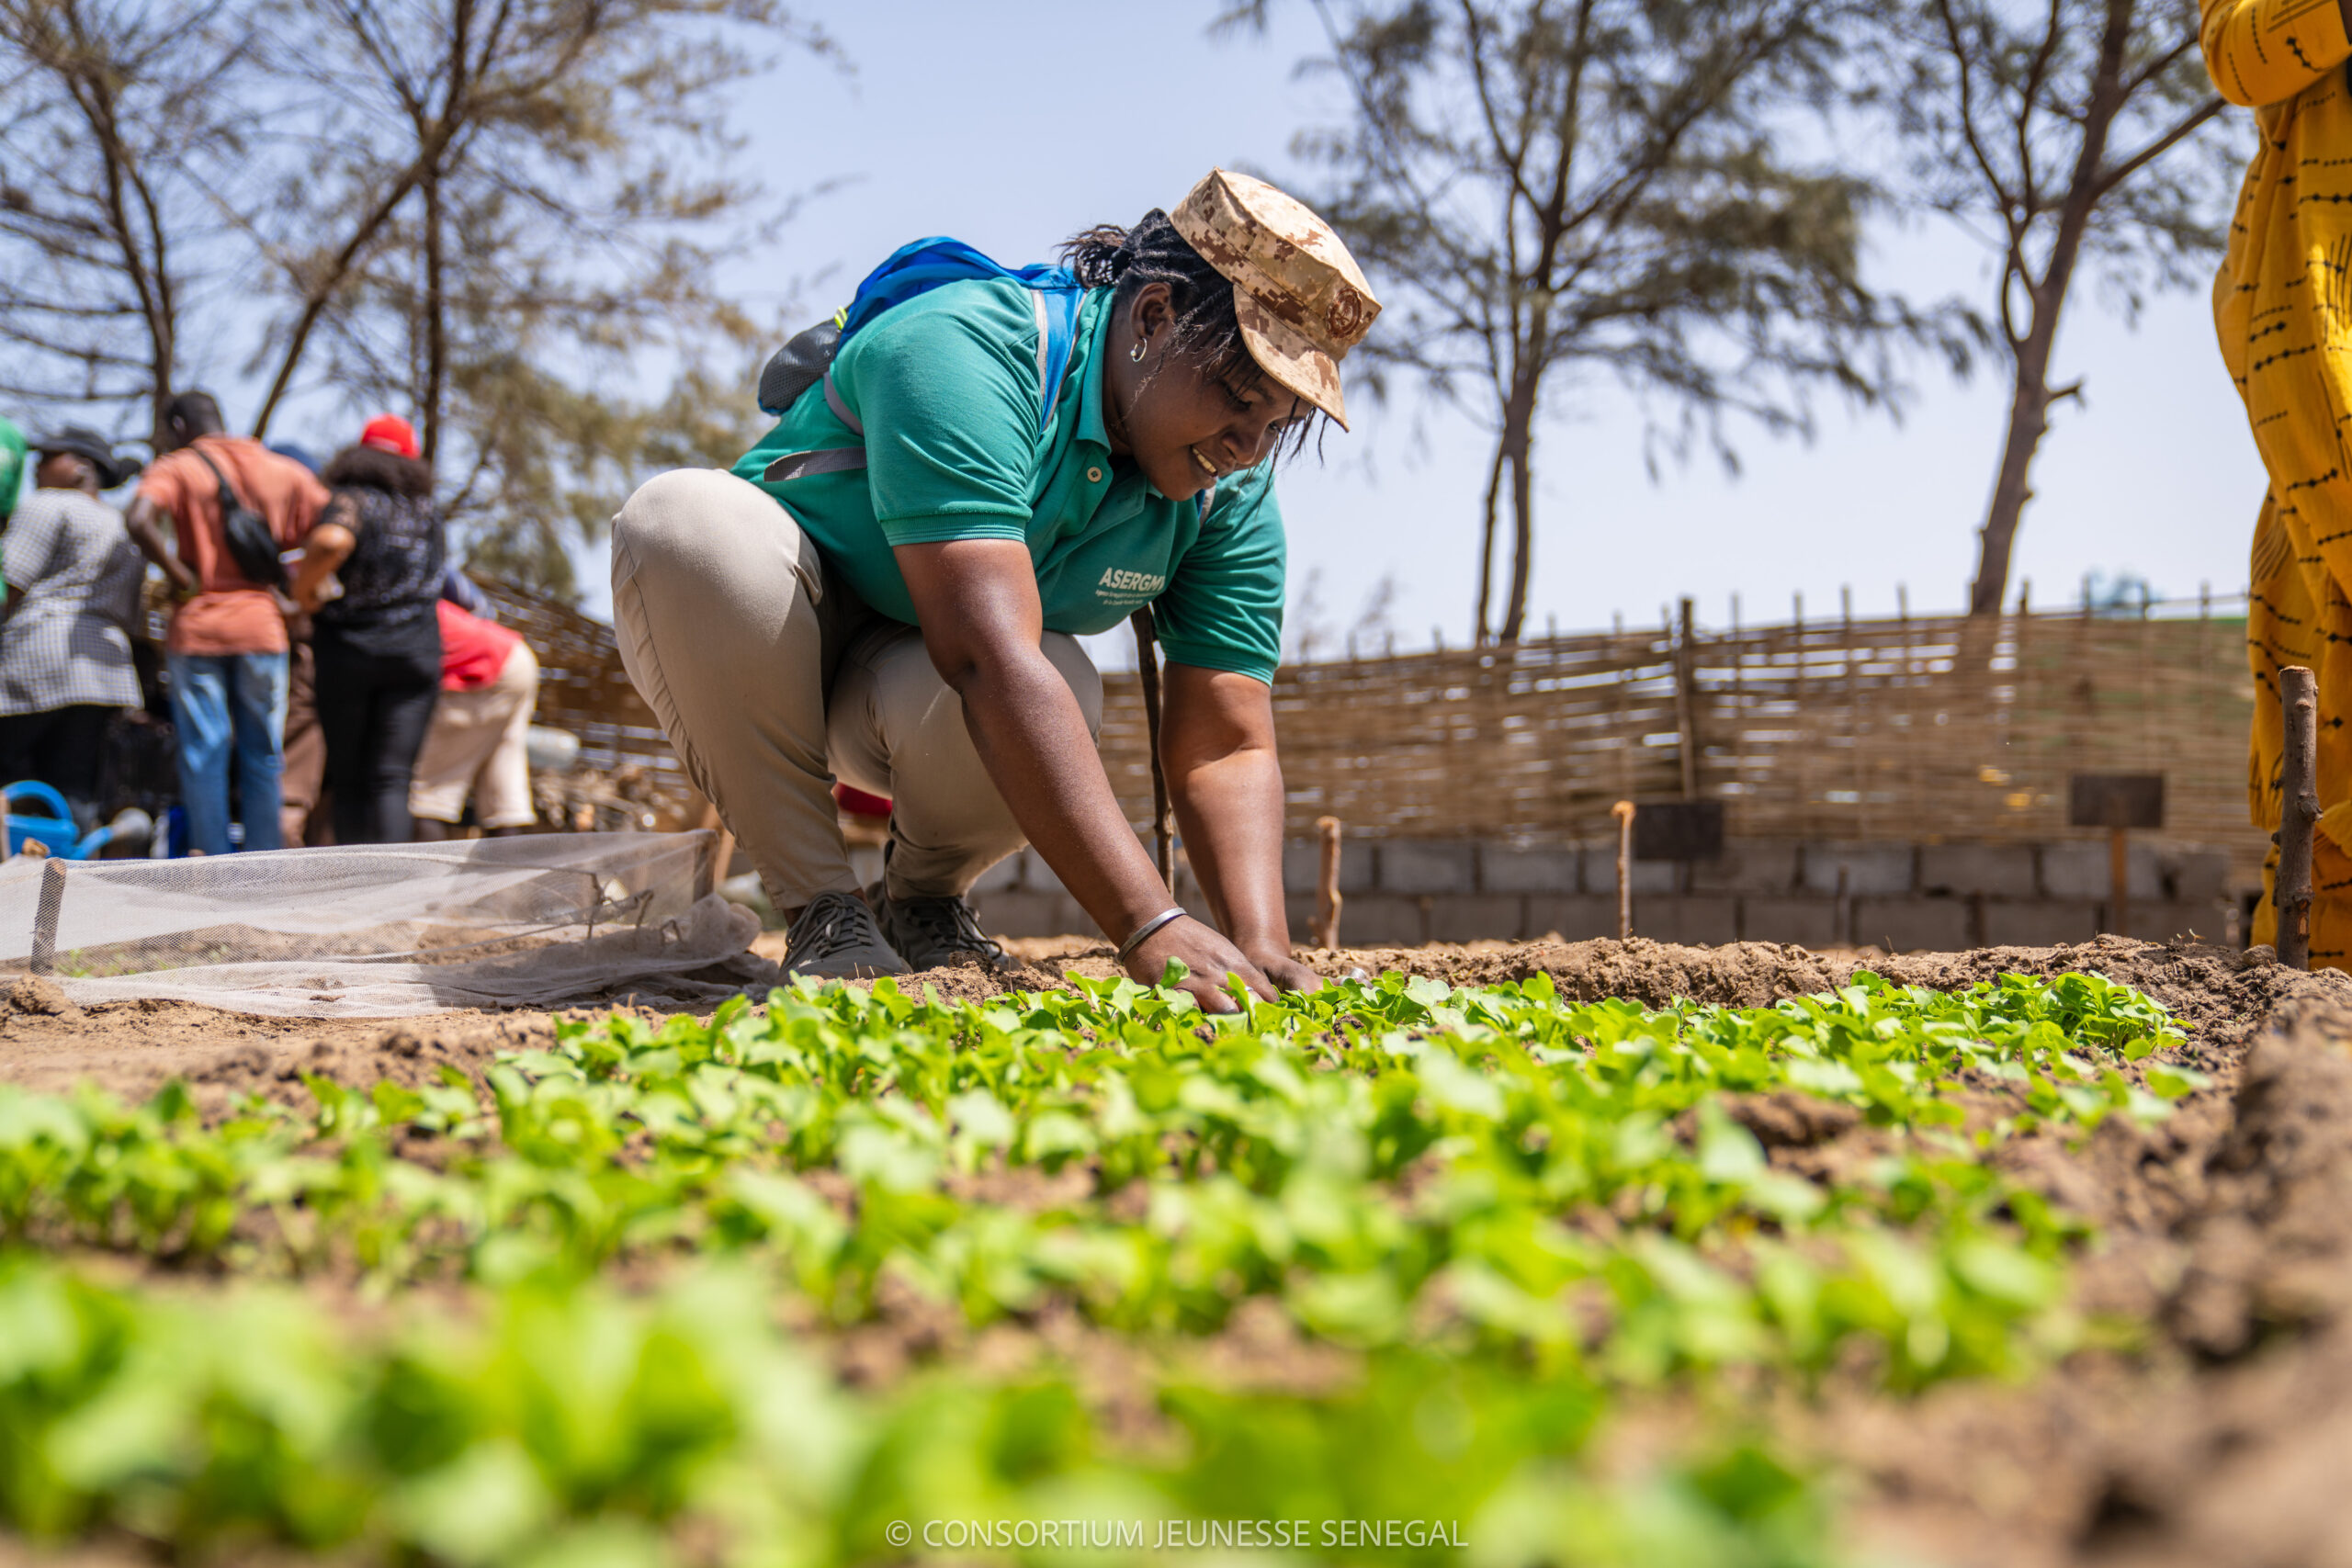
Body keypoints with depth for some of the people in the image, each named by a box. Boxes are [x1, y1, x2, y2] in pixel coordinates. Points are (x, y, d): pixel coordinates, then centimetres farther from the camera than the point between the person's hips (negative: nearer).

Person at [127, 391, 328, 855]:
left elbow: (141, 522, -20)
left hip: (197, 626, -2)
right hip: (263, 625, 3)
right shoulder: (285, 472, 10)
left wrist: (182, 578, -11)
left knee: (203, 758, 3)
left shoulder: (176, 468, -1)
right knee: (263, 757, 9)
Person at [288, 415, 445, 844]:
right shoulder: (428, 511, 10)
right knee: (390, 778, -3)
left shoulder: (352, 500, -5)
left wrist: (304, 587, -12)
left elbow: (332, 541, -27)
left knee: (347, 777, 9)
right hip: (416, 652, 2)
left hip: (346, 651, -2)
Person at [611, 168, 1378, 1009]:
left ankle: (921, 897, 0)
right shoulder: (961, 348, -32)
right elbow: (988, 657, -44)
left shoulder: (1232, 490, -11)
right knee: (683, 518, -37)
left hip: (921, 689, 3)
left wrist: (1260, 944, -34)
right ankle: (819, 910, -20)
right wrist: (1149, 928, -50)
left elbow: (1228, 744, -14)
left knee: (1062, 688, -34)